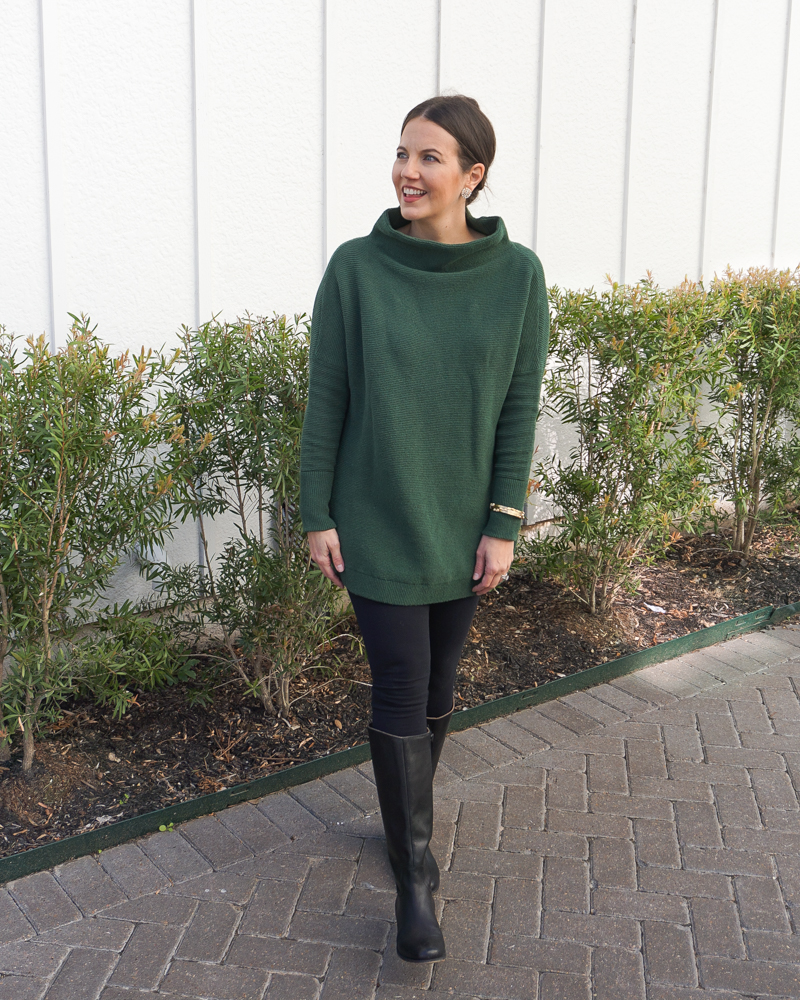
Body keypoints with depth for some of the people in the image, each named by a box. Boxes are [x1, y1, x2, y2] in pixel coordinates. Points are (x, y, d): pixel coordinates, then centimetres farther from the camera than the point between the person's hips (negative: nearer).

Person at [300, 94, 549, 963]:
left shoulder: (517, 274, -6)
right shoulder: (354, 267, -9)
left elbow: (519, 405, -3)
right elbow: (326, 397, -4)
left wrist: (503, 524, -5)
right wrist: (316, 515, -4)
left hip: (463, 522, 2)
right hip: (376, 519, -2)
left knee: (437, 682, 15)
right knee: (399, 692, -1)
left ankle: (408, 815, 41)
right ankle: (414, 872, 17)